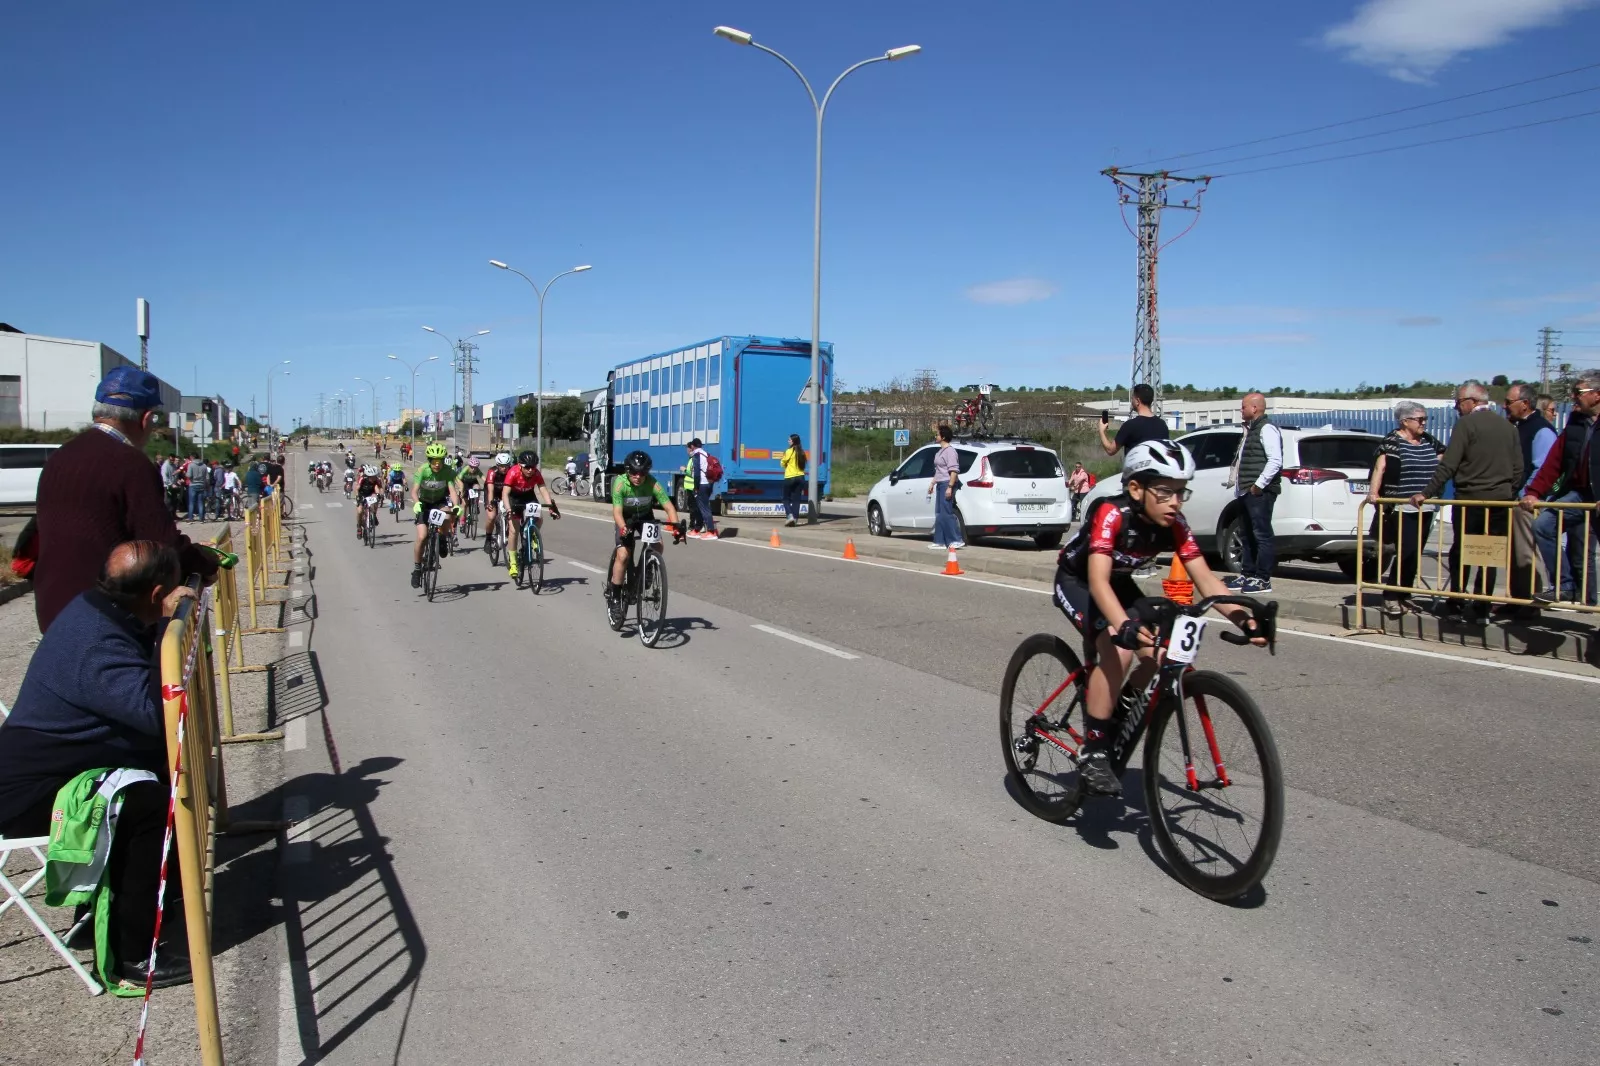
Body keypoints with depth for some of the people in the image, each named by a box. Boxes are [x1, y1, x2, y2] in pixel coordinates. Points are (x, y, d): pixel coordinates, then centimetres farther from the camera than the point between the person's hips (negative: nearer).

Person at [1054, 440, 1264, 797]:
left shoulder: (1173, 524, -17)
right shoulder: (1111, 514, -34)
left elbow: (1205, 579, -20)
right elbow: (1098, 580, -45)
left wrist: (1244, 618, -35)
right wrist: (1125, 627, -60)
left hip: (1120, 583, 6)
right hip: (1077, 582, -6)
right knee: (1118, 650, -29)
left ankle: (1118, 721, 14)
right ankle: (1094, 753, -18)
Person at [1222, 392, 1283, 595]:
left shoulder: (1267, 429, -9)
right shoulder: (1251, 429, 22)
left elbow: (1275, 460, -19)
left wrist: (1259, 484, -20)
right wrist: (1234, 482, 15)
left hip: (1260, 492, -11)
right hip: (1247, 492, 11)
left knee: (1262, 535, -8)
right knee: (1249, 536, 14)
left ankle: (1263, 579, -6)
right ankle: (1247, 575, 21)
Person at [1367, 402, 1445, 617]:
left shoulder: (1429, 441, 14)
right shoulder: (1393, 442, -8)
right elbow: (1380, 466, -18)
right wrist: (1373, 492, -30)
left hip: (1425, 510, 7)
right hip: (1401, 510, -7)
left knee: (1415, 555, 11)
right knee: (1404, 553, -11)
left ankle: (1405, 595, 22)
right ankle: (1390, 597, -1)